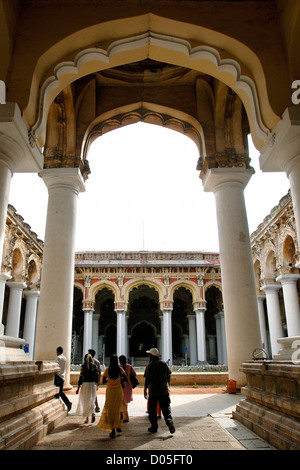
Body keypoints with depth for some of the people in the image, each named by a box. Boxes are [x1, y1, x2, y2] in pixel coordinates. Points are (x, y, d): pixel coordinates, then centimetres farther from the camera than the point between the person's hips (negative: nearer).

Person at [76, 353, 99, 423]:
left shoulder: (83, 366, -9)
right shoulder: (94, 366, 1)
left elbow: (81, 377, -10)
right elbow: (96, 376, 5)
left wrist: (78, 388, -4)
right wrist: (96, 385, 17)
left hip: (85, 384, -3)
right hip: (93, 385, 3)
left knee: (85, 402, 10)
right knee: (91, 401, 17)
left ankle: (87, 418, 13)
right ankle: (93, 414, -3)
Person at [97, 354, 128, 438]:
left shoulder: (107, 370, -7)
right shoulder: (120, 369, -7)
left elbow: (103, 382, -3)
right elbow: (125, 379, -8)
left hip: (110, 391, -1)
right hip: (118, 390, 1)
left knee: (110, 410, 7)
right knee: (118, 408, 19)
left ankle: (113, 430, 5)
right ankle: (118, 426, 28)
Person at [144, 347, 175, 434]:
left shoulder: (150, 366, -9)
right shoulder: (164, 364, 3)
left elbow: (147, 379, -12)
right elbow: (169, 376, 10)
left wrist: (145, 390, -1)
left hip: (153, 392, -3)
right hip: (164, 391, 3)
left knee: (152, 410, 12)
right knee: (166, 408, 9)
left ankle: (154, 427, 18)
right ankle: (170, 423, -12)